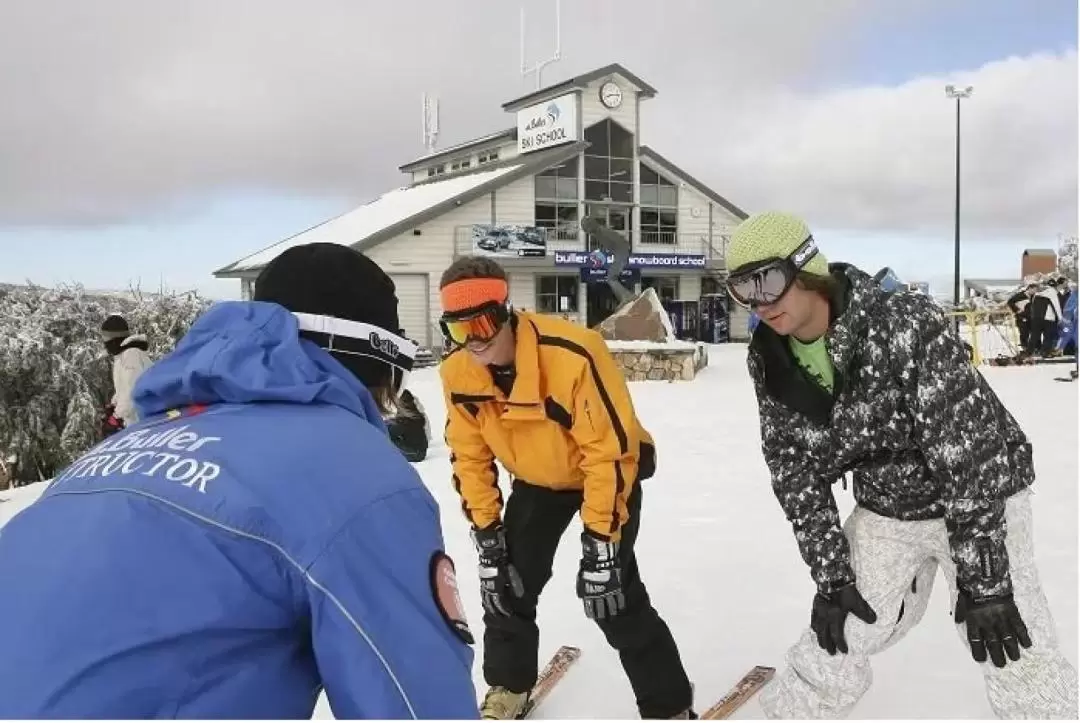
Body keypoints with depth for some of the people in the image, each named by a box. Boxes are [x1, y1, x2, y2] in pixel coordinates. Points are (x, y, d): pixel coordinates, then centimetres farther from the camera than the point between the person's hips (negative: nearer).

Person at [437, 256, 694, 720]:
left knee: (612, 589, -14)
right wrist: (485, 530, -6)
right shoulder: (457, 372, -18)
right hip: (538, 478, 6)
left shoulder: (572, 355, -38)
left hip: (609, 467, -5)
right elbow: (470, 457, -5)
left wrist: (599, 539, -27)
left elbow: (612, 451, -30)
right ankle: (508, 685, 29)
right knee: (507, 576, 3)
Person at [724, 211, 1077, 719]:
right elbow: (793, 470, -6)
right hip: (884, 512, 4)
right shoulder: (768, 359, -13)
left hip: (982, 501, -4)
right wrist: (831, 577, -7)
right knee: (835, 642, 8)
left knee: (1017, 658, -7)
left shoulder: (907, 325, -31)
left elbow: (969, 451, -29)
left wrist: (983, 582, -27)